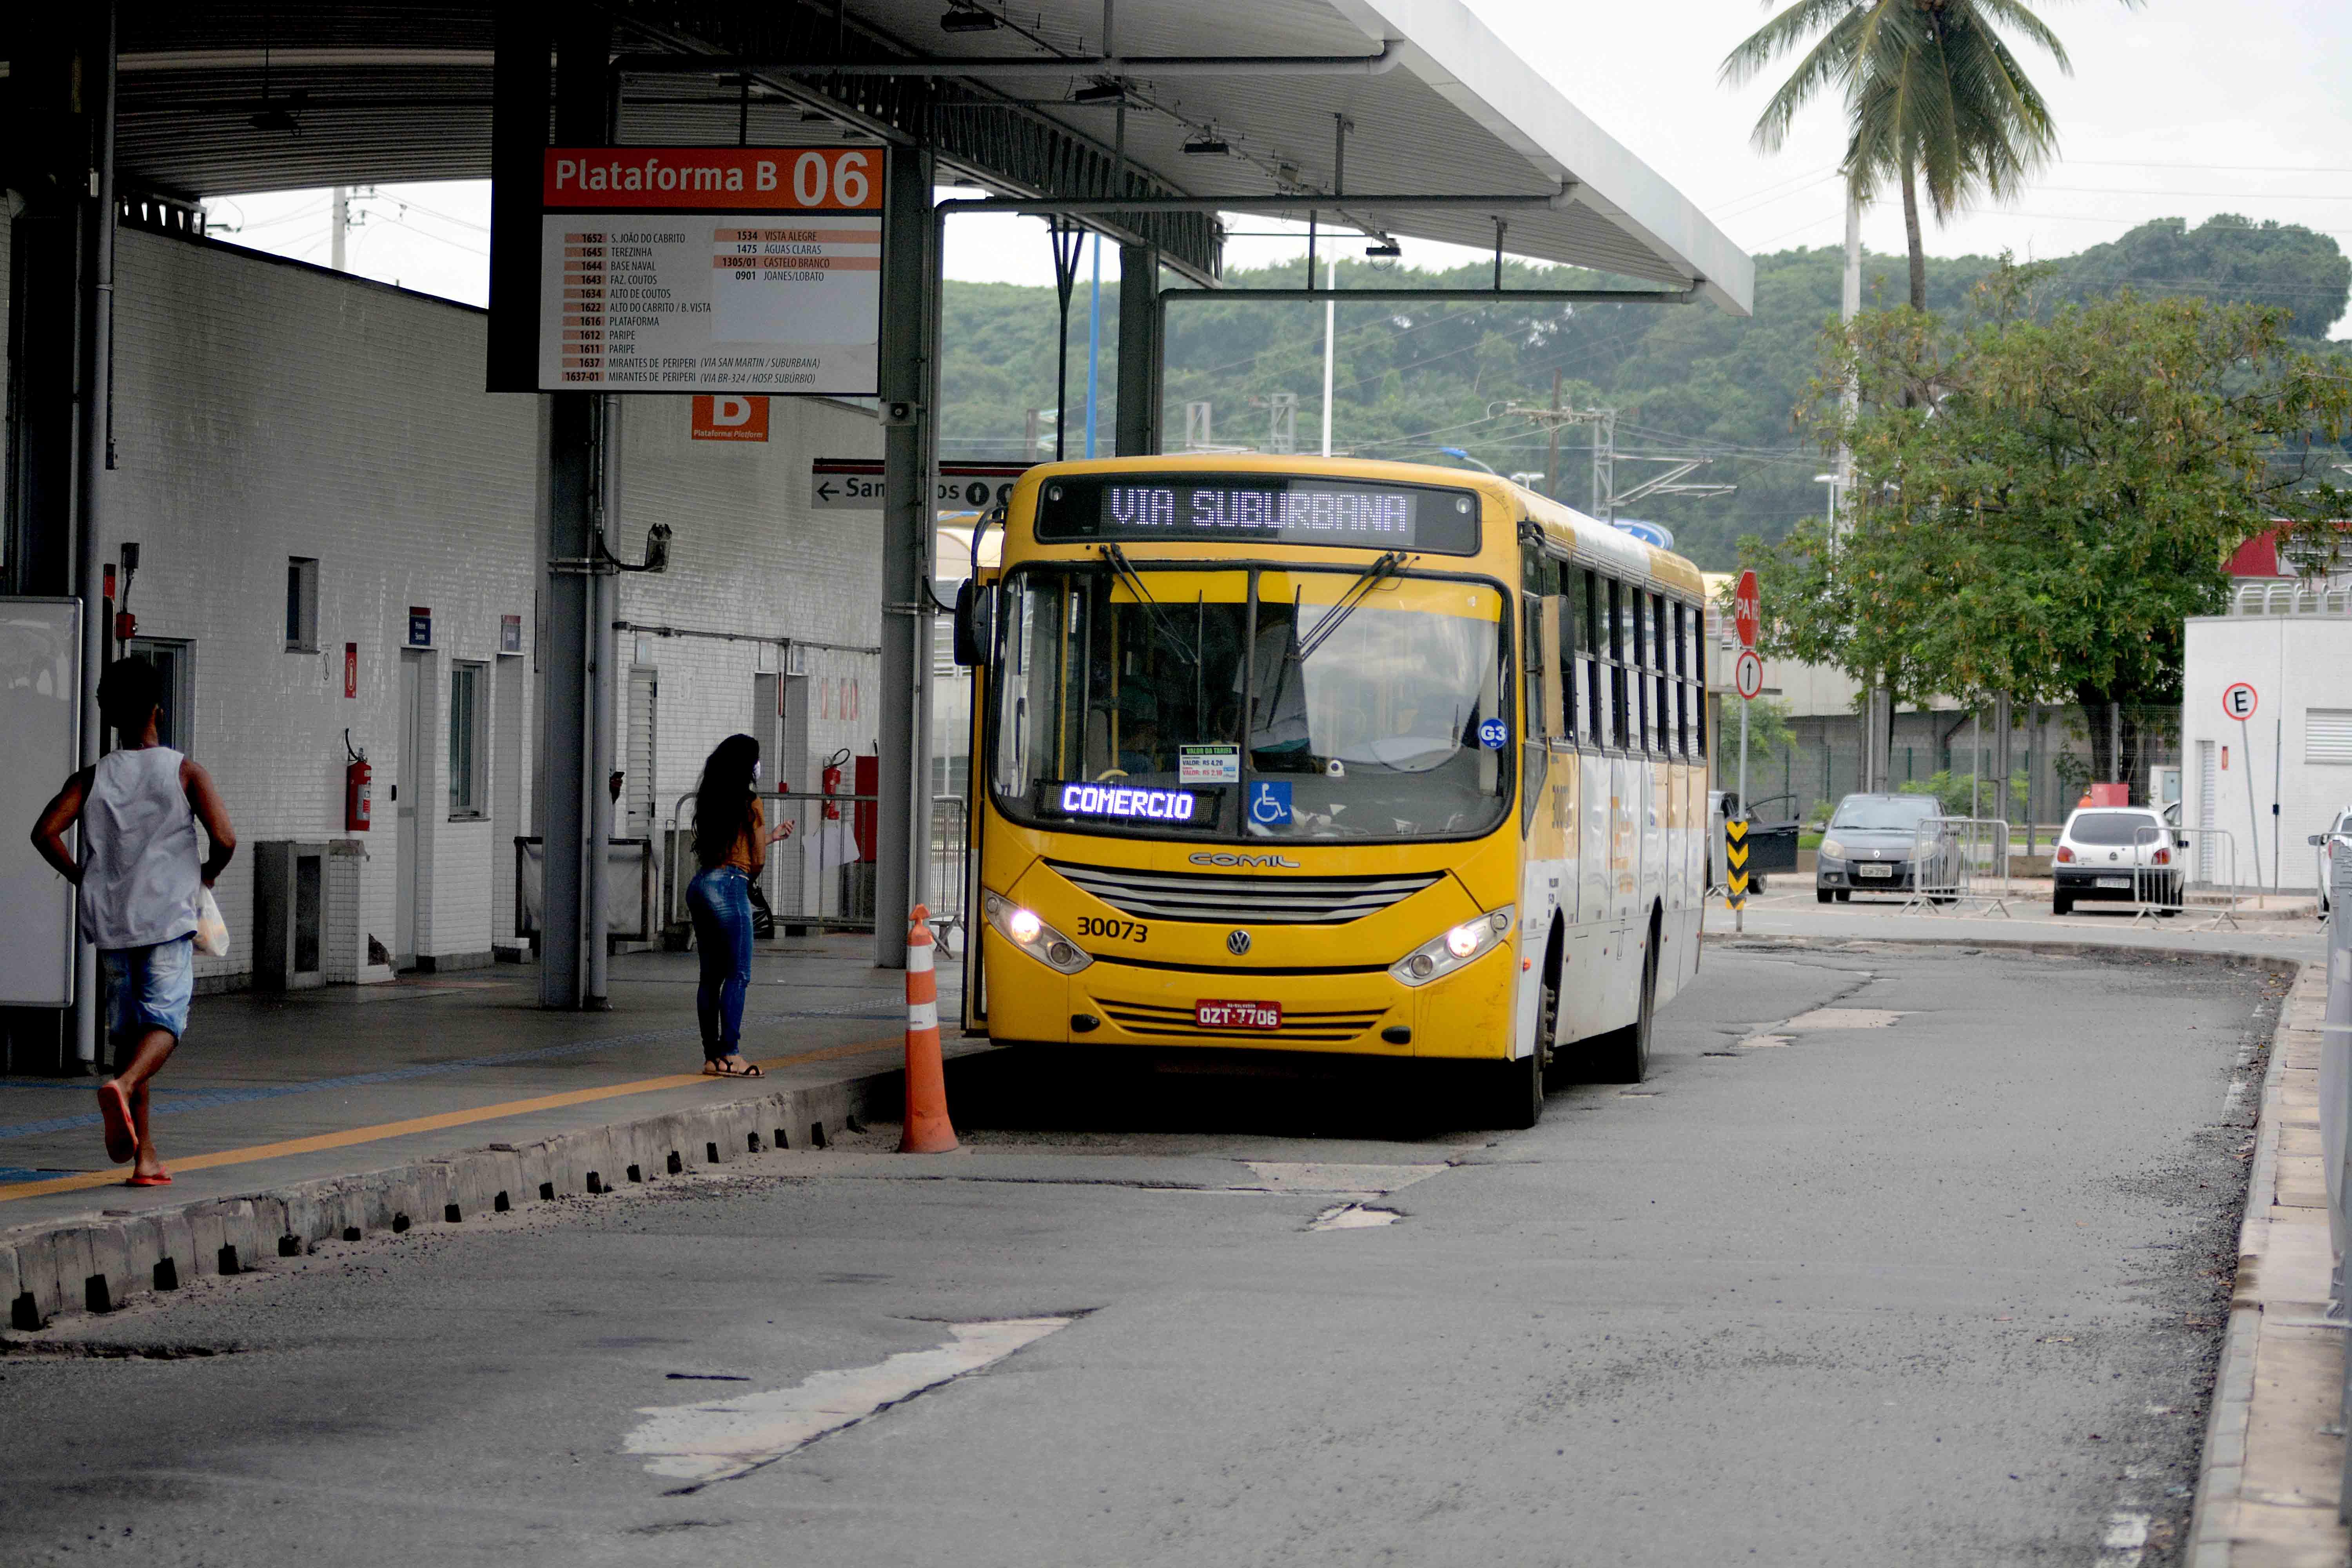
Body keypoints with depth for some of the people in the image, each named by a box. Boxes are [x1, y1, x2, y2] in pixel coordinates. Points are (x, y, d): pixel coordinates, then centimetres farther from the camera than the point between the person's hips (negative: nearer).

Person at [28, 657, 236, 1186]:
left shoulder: (92, 778, 5)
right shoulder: (186, 773, -2)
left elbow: (45, 832, -7)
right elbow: (224, 839, -11)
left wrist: (81, 878, 8)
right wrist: (207, 875, 10)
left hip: (110, 920, 3)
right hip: (168, 915, -3)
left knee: (128, 1027, 11)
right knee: (165, 1021, -6)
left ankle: (145, 1153, 11)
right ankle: (123, 1086, -38)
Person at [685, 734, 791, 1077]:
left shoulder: (710, 800, 15)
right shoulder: (749, 804, -5)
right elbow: (757, 861, -1)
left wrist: (771, 835, 33)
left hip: (701, 883, 8)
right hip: (730, 885, -8)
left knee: (711, 975, 9)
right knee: (737, 974, -4)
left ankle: (712, 1056, 9)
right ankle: (729, 1055, -9)